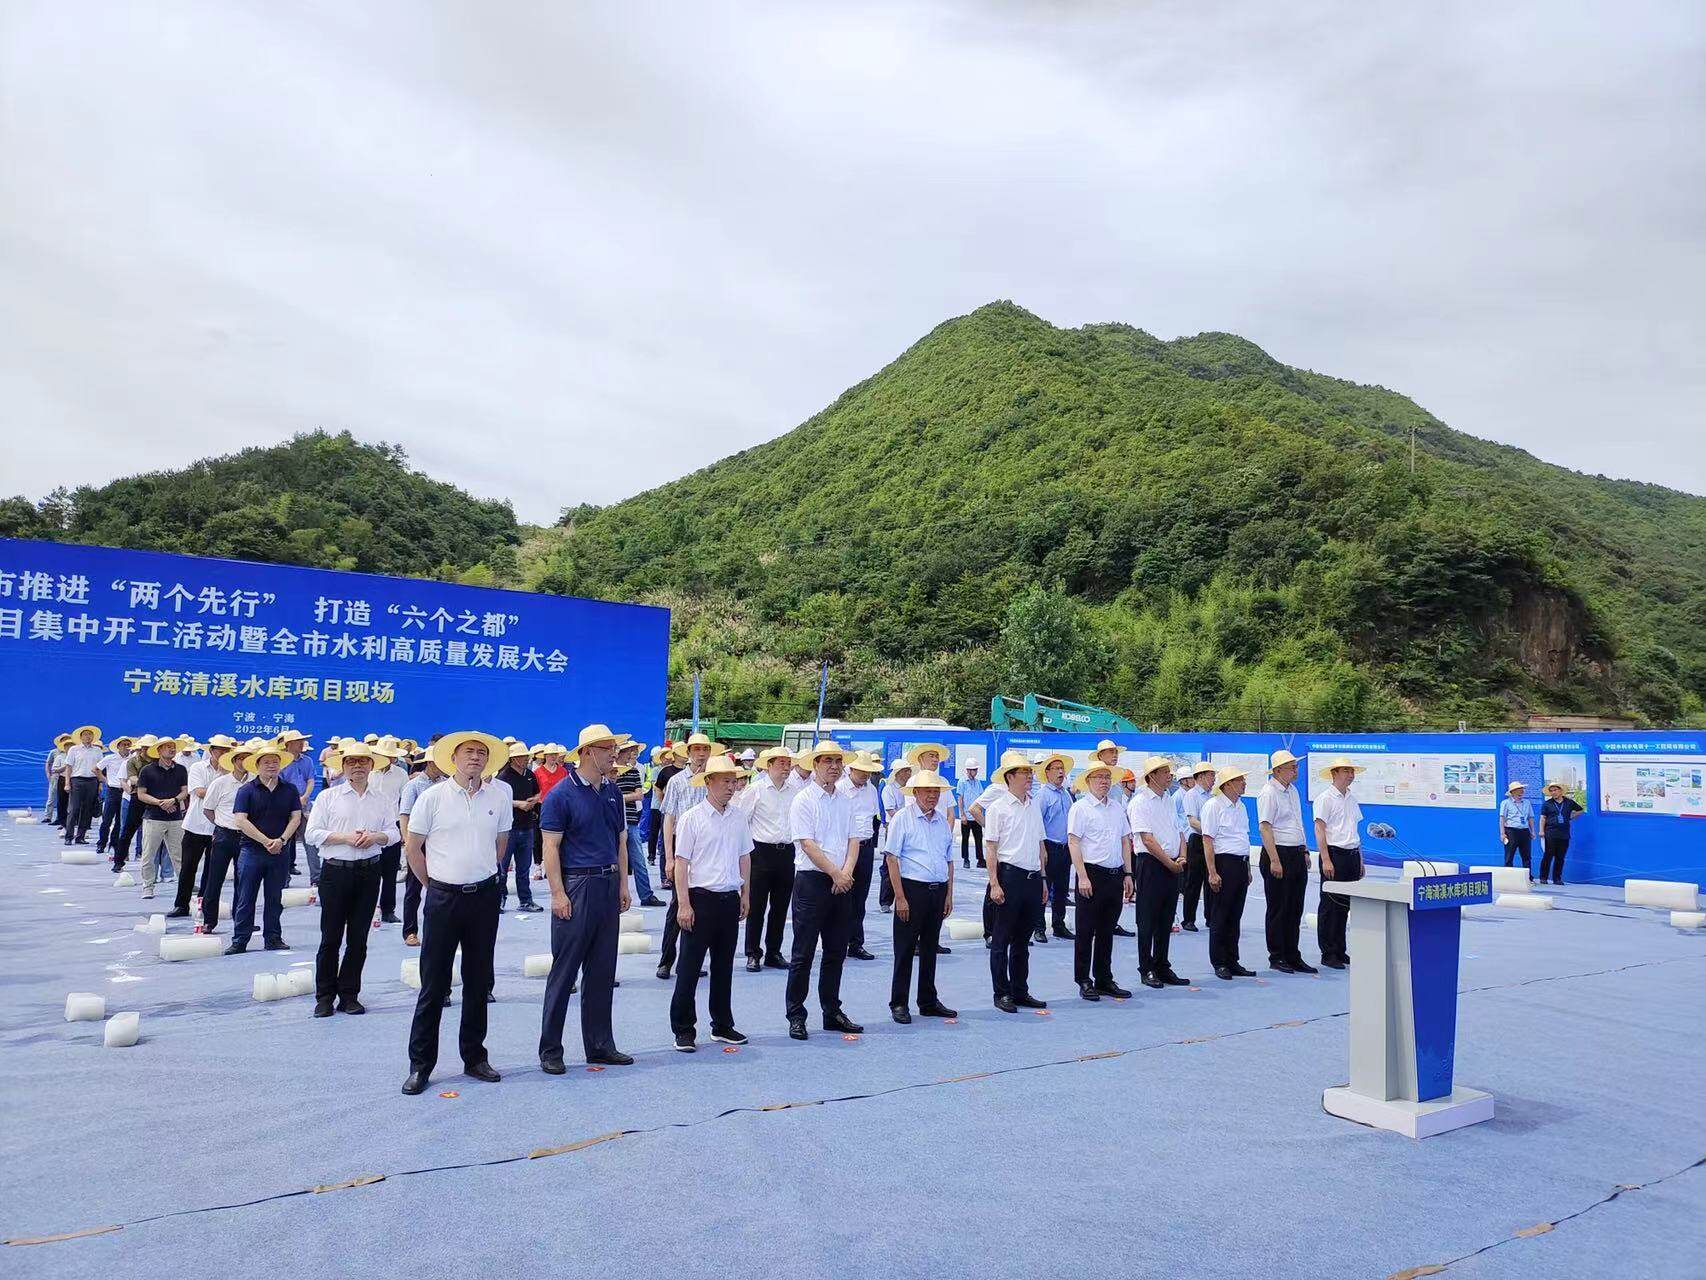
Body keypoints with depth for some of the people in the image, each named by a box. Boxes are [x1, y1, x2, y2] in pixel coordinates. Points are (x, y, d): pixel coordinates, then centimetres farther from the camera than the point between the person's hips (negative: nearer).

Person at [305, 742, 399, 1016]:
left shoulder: (382, 800, 11)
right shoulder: (329, 797, 4)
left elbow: (394, 834, 9)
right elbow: (312, 834, -2)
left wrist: (375, 836, -11)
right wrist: (345, 837, -13)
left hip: (368, 872, 2)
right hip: (335, 871, -2)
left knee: (358, 938, 6)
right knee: (331, 937, 1)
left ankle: (349, 995, 15)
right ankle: (325, 996, 12)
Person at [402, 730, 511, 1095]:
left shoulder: (499, 798, 3)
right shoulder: (433, 797, -5)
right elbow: (412, 848, 1)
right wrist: (435, 885, 5)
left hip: (484, 897, 3)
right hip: (443, 898, -3)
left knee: (479, 982, 11)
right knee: (433, 984, 2)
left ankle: (474, 1057, 24)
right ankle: (420, 1064, 13)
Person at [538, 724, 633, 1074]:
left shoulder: (612, 792, 10)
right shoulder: (561, 794, -9)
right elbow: (550, 847, -11)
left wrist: (623, 884, 11)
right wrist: (558, 893, -16)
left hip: (608, 885, 6)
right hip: (576, 885, -6)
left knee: (602, 971, 11)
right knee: (564, 971, 1)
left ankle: (600, 1045, 21)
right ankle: (550, 1050, 12)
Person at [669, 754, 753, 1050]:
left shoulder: (738, 816, 7)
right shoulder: (692, 818, -8)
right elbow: (681, 862, -8)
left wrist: (744, 896, 15)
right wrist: (684, 904, -12)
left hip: (730, 899, 5)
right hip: (701, 899, -5)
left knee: (724, 967, 14)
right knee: (689, 968, 1)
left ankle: (723, 1026, 25)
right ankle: (683, 1030, 12)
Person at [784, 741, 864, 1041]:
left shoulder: (845, 801, 12)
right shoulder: (803, 800, -7)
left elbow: (853, 840, 7)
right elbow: (808, 844, -13)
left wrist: (846, 872, -9)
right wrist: (835, 873, -14)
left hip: (841, 883, 6)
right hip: (811, 881, -6)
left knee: (836, 952, 12)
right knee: (803, 954, 0)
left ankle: (832, 1013, 23)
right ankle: (796, 1016, 9)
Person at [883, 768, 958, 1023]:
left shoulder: (943, 822, 12)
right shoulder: (902, 818, -5)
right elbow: (891, 859, -10)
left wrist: (949, 895, 12)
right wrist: (900, 897, -14)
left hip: (938, 891, 6)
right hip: (912, 889, -6)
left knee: (930, 948, 14)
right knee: (905, 950, 1)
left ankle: (928, 1002, 24)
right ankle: (898, 1004, 10)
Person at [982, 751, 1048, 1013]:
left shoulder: (1035, 806, 12)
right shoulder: (997, 808, -6)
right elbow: (990, 848, -8)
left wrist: (1043, 877, 16)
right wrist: (994, 884, -14)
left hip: (1033, 878, 6)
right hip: (1009, 876, -6)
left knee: (1022, 939, 14)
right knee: (1002, 939, 3)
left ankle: (1020, 991, 23)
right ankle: (1002, 994, 12)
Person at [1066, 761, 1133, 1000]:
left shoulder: (1118, 807, 13)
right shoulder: (1080, 807, -6)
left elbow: (1125, 842, 16)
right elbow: (1073, 843, -11)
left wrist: (1128, 875, 11)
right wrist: (1083, 877, -16)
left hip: (1116, 875, 6)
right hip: (1092, 874, -6)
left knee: (1107, 931, 13)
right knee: (1086, 931, 1)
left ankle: (1104, 980, 22)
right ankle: (1084, 982, 9)